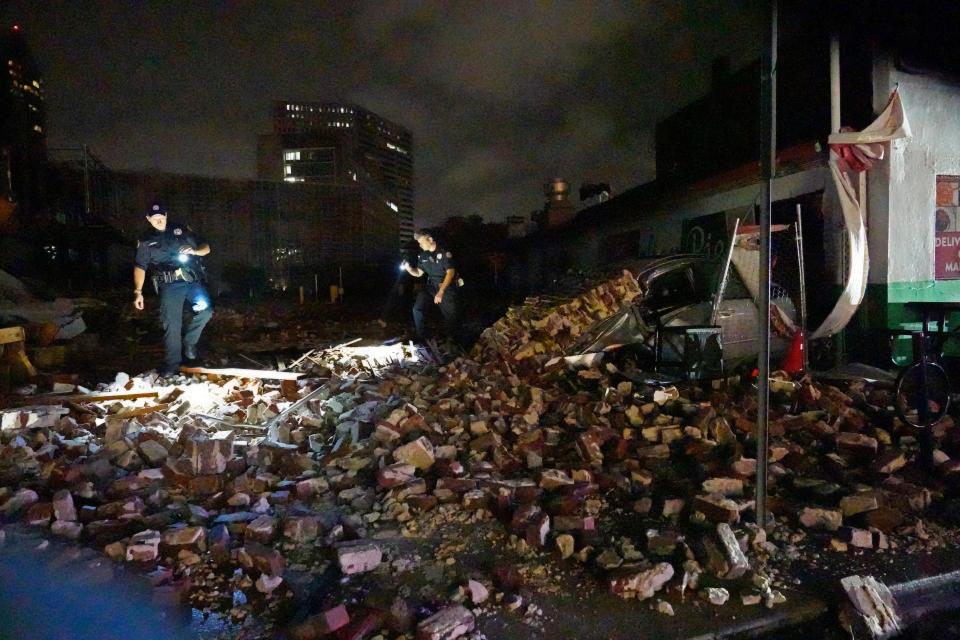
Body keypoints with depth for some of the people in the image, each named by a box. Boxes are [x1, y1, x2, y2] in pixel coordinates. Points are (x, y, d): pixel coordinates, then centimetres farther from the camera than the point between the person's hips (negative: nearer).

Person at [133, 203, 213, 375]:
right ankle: (172, 364, 4)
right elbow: (140, 267, 9)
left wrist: (194, 250, -10)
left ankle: (189, 342, 9)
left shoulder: (181, 230, 13)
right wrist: (138, 292, -1)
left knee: (205, 311, -18)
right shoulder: (146, 241, 12)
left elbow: (206, 248, 13)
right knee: (171, 324, -6)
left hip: (192, 280, 1)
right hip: (170, 285, 0)